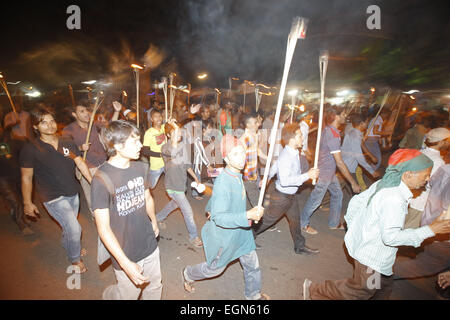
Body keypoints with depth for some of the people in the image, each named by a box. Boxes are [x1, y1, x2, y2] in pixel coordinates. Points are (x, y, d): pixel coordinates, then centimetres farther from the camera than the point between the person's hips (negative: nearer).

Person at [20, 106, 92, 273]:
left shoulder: (68, 143, 1)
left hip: (73, 193, 5)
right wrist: (27, 203, -2)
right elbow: (26, 178, -5)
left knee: (68, 227, 23)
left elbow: (81, 164, -2)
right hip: (53, 198, -5)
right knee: (74, 229, -8)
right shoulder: (30, 149, -11)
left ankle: (68, 246, 53)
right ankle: (75, 260, 18)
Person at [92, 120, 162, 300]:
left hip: (150, 246, 5)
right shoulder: (102, 179, -22)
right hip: (126, 255, -5)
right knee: (128, 294, 16)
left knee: (154, 288, 21)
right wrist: (125, 263, -23)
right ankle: (108, 295, 47)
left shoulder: (141, 168, -5)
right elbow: (103, 228, -21)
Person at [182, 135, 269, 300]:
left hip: (241, 231, 7)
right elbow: (219, 217, -34)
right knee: (215, 267, 17)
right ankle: (188, 274, 46)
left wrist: (210, 209, 30)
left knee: (252, 264, 19)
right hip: (224, 235, -7)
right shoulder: (223, 183, -33)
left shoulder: (237, 175, -4)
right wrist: (248, 215, -45)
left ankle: (253, 294, 46)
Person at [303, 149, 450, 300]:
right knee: (362, 289, 9)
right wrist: (430, 230, -25)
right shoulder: (394, 199, -30)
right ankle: (314, 291, 17)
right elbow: (391, 237, -31)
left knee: (384, 285, 25)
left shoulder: (382, 184, -1)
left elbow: (356, 201, 7)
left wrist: (352, 224, 16)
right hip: (371, 254, -9)